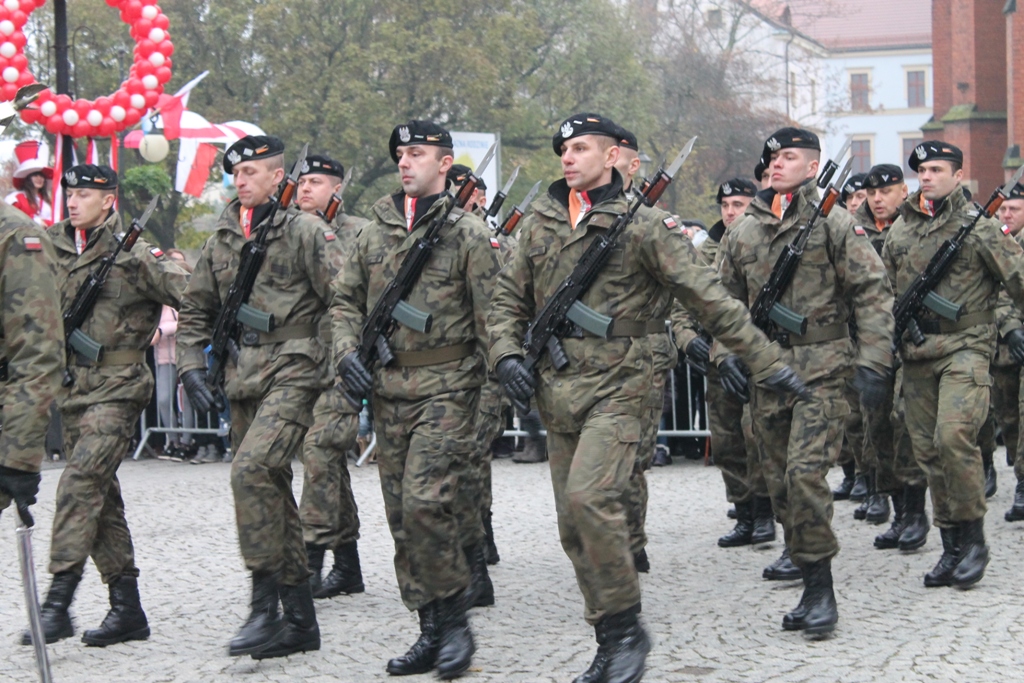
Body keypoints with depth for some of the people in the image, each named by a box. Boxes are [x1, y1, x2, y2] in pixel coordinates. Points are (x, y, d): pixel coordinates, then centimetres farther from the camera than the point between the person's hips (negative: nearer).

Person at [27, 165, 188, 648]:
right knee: (101, 497, 9)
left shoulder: (133, 254, -8)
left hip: (116, 388, -7)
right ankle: (127, 608, 15)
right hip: (73, 386, 7)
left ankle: (57, 603, -19)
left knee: (81, 481, -18)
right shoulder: (53, 248, 9)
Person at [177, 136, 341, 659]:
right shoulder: (221, 240, 15)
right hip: (242, 380, 7)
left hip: (292, 373, -7)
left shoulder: (305, 231, -3)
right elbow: (194, 312, 21)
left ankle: (265, 607, -18)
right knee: (271, 492, 8)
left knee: (252, 469, -24)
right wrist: (191, 368, 9)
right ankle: (300, 620, 16)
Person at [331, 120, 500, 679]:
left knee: (425, 504, -16)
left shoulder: (467, 233, -2)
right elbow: (345, 300, 17)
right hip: (388, 390, 6)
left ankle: (454, 619, 2)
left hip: (446, 388, -6)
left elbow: (492, 316, -5)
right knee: (401, 516, 7)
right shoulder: (374, 234, 13)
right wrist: (347, 351, 0)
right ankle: (431, 632, 16)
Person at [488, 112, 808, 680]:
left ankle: (627, 628, -8)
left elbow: (709, 300, -5)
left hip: (618, 387, -6)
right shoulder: (540, 223, 11)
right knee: (572, 525, 6)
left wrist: (766, 363, -6)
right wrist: (506, 354, -1)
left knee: (588, 496, -24)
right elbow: (508, 299, 17)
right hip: (557, 393, 6)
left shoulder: (642, 225, -5)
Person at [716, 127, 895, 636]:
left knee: (805, 471, -17)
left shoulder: (833, 224, -2)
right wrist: (726, 352, 2)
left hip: (822, 370, -5)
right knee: (779, 482, 7)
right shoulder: (742, 232, 11)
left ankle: (822, 588, -6)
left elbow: (874, 293, -3)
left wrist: (872, 361, -11)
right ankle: (811, 586, 18)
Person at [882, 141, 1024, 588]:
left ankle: (974, 539, -8)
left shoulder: (979, 227, -3)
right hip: (916, 356, 6)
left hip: (964, 349, -6)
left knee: (953, 435, -22)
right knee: (927, 450, 5)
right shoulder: (900, 229, 12)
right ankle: (951, 548, 14)